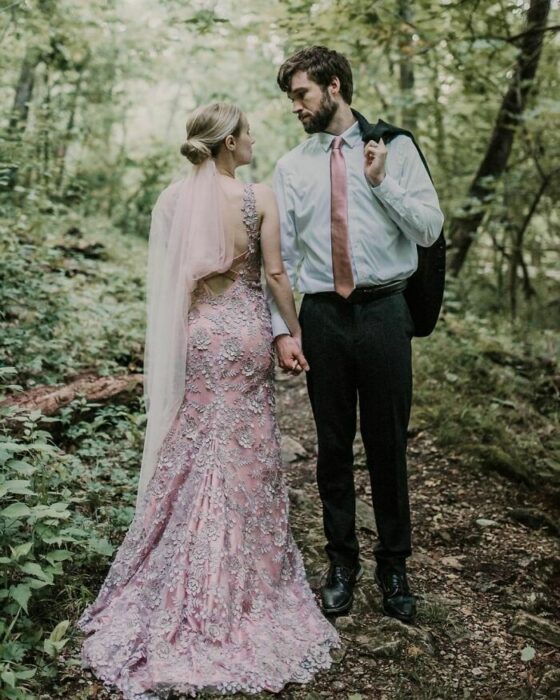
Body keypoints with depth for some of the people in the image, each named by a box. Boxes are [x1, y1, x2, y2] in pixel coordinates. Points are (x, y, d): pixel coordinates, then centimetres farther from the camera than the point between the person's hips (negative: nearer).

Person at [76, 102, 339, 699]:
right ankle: (240, 584, 21)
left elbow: (165, 277, 4)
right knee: (245, 455, 9)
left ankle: (185, 592, 22)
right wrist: (295, 332, 8)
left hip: (195, 333, 3)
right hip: (246, 330, -3)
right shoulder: (259, 197, -8)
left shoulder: (173, 199, 1)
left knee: (189, 452, 13)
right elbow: (275, 274, -5)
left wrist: (175, 339, 15)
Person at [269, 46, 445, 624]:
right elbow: (281, 256, 5)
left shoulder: (395, 148, 3)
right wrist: (281, 328, -4)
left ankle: (393, 567, 23)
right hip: (321, 315, 2)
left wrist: (382, 182, -13)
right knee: (333, 446, 9)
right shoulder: (291, 167, 7)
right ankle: (341, 563, 25)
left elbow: (431, 229, -2)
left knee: (388, 445, 6)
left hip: (384, 311, -1)